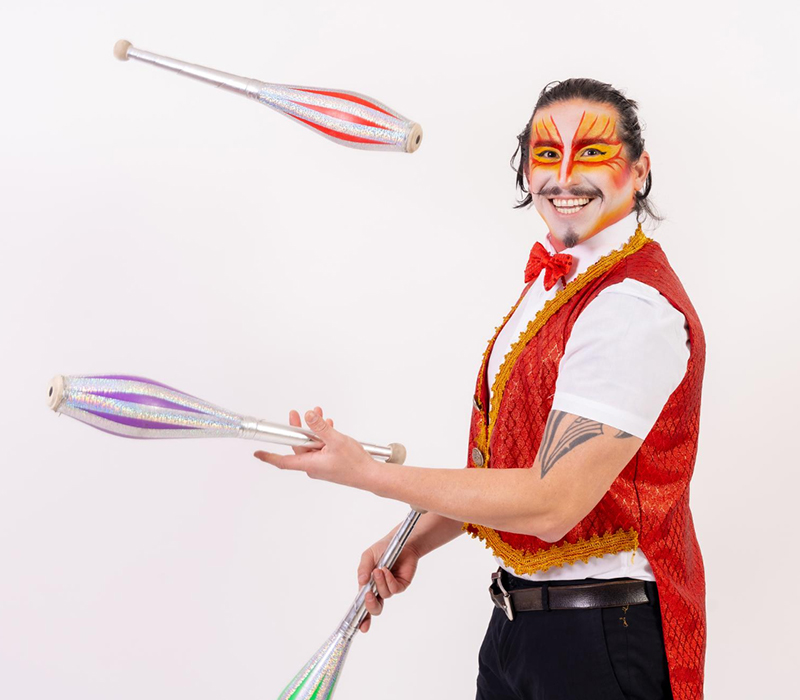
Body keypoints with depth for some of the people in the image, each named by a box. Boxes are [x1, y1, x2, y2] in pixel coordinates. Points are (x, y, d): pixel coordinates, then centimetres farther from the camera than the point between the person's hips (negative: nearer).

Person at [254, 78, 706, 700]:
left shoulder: (637, 308, -22)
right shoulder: (550, 283, 9)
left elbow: (551, 504, -25)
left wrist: (365, 472, -22)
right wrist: (418, 540, 5)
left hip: (598, 643, -8)